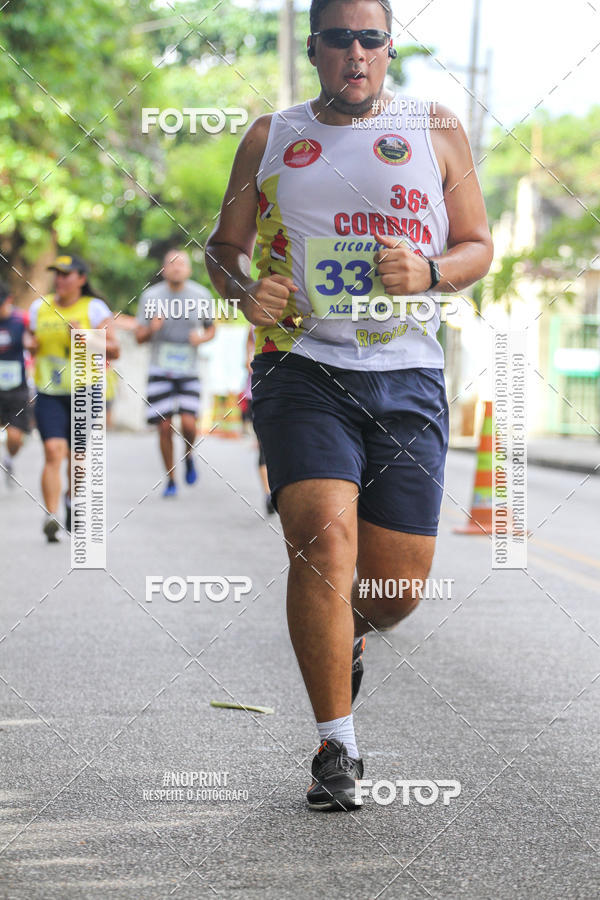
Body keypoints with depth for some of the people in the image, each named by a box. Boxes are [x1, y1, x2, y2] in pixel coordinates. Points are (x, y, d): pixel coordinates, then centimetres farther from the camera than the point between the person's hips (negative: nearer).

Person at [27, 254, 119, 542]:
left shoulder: (94, 308, -2)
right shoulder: (39, 307, 9)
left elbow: (114, 350, -7)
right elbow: (34, 343, 23)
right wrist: (32, 346, -1)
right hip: (49, 393, 1)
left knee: (76, 455, 8)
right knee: (54, 451, -17)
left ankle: (72, 498, 40)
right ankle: (51, 516, -23)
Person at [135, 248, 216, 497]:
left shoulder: (201, 295, 2)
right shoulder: (150, 296, 0)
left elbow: (211, 328, 15)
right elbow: (139, 337, 3)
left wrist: (202, 338, -8)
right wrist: (151, 329, -19)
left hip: (188, 371, 0)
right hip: (160, 371, 0)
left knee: (188, 423, -15)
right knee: (164, 427, -2)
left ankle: (189, 456, 18)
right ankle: (171, 479, 13)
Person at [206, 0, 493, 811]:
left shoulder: (437, 130, 11)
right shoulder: (270, 137, 13)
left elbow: (480, 247, 13)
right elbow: (224, 247, 18)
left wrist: (427, 272, -9)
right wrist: (246, 290, -5)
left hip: (408, 380, 1)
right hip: (304, 370, -1)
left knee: (399, 585, 1)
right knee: (324, 538, -22)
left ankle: (344, 636, 40)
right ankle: (337, 751, -11)